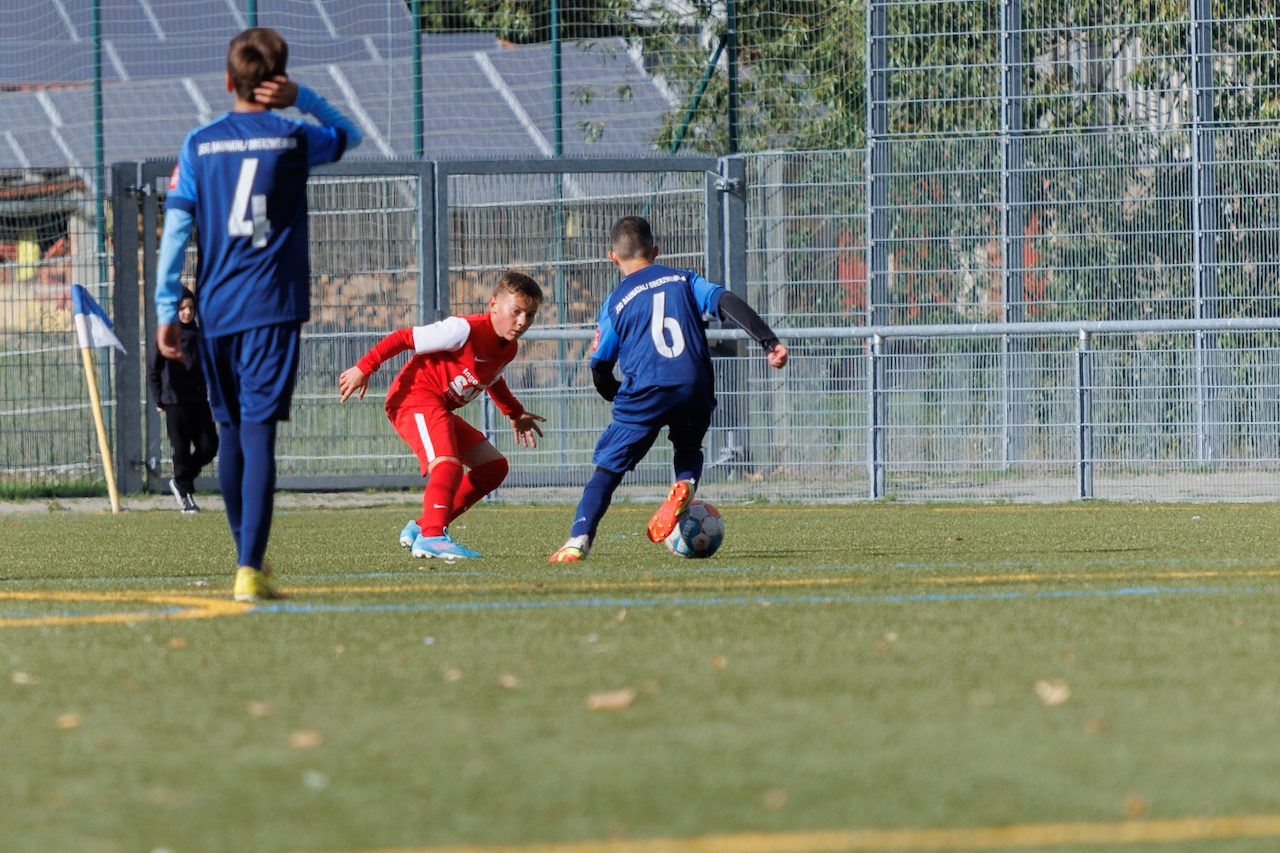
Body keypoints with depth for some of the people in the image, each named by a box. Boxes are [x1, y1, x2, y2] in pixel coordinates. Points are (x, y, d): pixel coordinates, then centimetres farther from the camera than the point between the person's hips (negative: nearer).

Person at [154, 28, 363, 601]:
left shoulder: (199, 144, 4)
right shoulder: (293, 140, 1)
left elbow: (175, 228, 1)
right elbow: (349, 135, 22)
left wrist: (166, 310, 5)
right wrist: (302, 99, 10)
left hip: (216, 311, 3)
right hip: (273, 309, -3)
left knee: (230, 432, 17)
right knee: (258, 433, -10)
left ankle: (247, 558, 29)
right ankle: (250, 569, -21)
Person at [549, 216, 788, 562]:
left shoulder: (615, 303, 12)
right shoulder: (684, 280, 17)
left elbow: (600, 372, 14)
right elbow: (727, 303, 2)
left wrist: (620, 398, 33)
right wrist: (769, 341, -3)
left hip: (645, 391, -2)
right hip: (696, 388, 2)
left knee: (608, 467, 3)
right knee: (689, 447, 30)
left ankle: (578, 540, -11)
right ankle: (684, 484, -4)